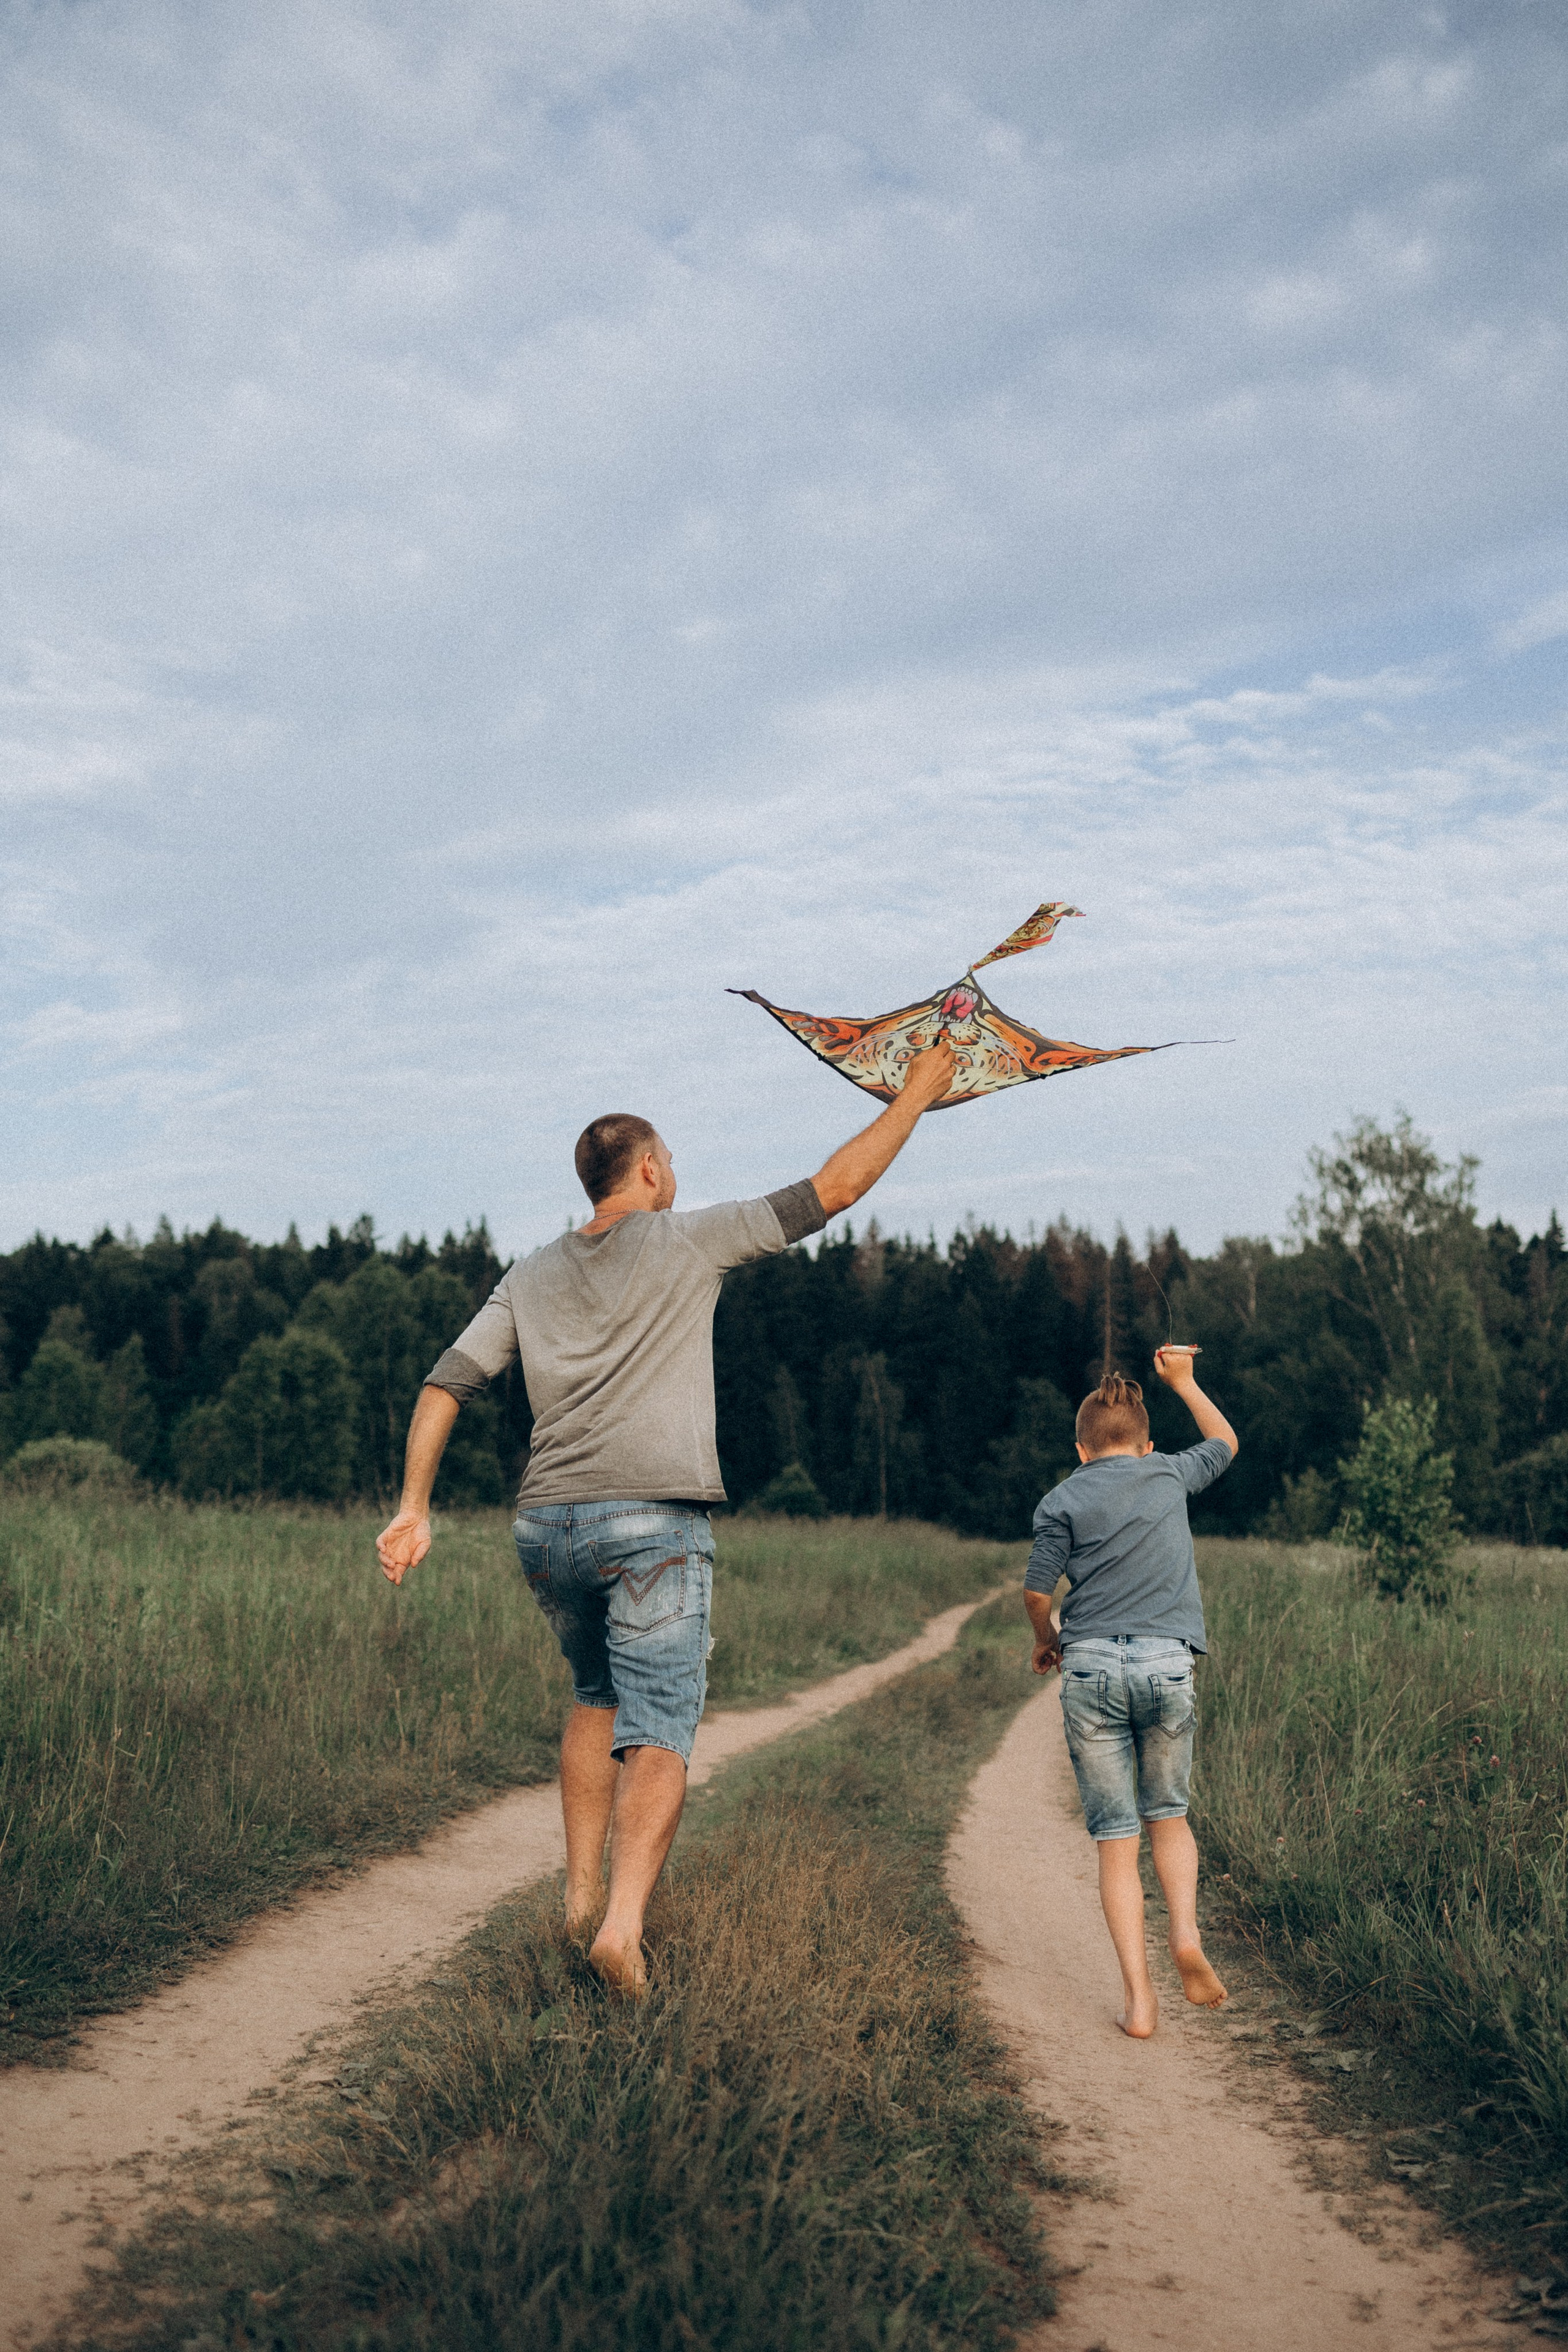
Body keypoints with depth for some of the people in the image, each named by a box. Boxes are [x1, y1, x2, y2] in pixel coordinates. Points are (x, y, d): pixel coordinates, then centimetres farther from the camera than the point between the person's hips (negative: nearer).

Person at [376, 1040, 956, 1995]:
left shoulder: (531, 1277, 17)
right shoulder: (688, 1241, 4)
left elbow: (446, 1386, 9)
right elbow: (835, 1189, 5)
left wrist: (415, 1507, 7)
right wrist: (916, 1096, 14)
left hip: (547, 1525, 5)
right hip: (654, 1521, -5)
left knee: (598, 1699, 25)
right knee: (658, 1729, -4)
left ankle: (583, 1895, 21)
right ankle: (625, 1921, -21)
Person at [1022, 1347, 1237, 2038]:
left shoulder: (1063, 1500, 5)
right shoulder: (1170, 1474, 11)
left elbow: (1036, 1591, -3)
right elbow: (1226, 1441, 31)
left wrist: (1045, 1641, 17)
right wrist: (1183, 1381, 42)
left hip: (1091, 1668, -1)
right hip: (1166, 1662, 1)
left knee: (1115, 1838, 4)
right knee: (1168, 1815, 20)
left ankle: (1138, 1997, 0)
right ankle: (1186, 1935, -4)